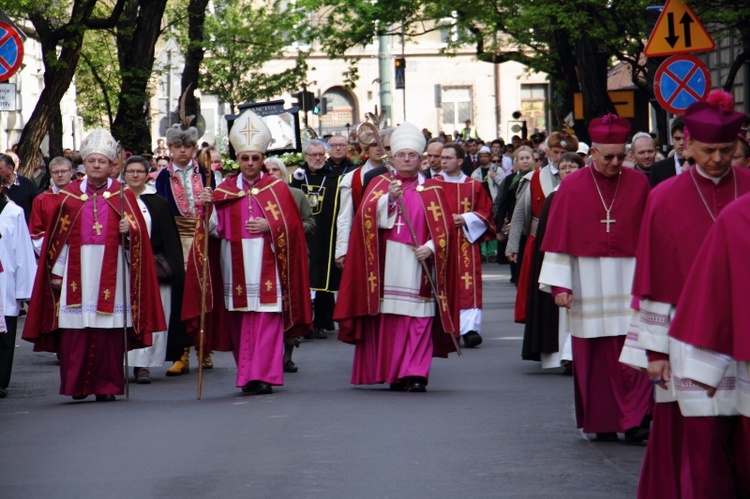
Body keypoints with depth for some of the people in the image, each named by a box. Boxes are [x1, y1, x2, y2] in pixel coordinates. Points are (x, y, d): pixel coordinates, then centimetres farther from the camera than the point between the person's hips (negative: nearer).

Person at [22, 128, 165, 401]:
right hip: (77, 271, 1)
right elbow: (58, 236, 11)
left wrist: (129, 230, -16)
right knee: (75, 330, -5)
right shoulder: (69, 195, 11)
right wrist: (57, 270, 5)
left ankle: (107, 384, 3)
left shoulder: (123, 195, 9)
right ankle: (77, 385, 2)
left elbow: (138, 233, 6)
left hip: (110, 269, -1)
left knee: (109, 329, -3)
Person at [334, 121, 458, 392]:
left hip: (418, 265, -1)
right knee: (387, 321, -2)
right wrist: (389, 197, -18)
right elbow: (368, 217, -3)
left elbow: (442, 229, 4)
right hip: (386, 266, 1)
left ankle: (415, 373, -8)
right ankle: (391, 372, 4)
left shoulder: (431, 191, 10)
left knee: (418, 321, -7)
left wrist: (430, 247, -14)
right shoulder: (380, 184, 12)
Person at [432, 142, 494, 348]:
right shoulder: (432, 185, 7)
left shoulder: (474, 186, 8)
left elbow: (485, 212, 8)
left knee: (468, 286, -10)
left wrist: (466, 219, -8)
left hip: (466, 243, 0)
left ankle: (470, 329, -15)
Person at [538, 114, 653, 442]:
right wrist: (559, 283, -7)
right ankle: (602, 424, 13)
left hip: (629, 277, 0)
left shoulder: (639, 184, 4)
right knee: (595, 355, 4)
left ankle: (635, 421, -10)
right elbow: (559, 238, 0)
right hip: (588, 280, 0)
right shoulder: (573, 187, 1)